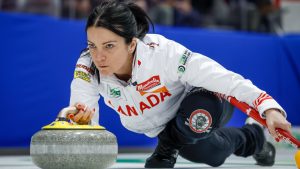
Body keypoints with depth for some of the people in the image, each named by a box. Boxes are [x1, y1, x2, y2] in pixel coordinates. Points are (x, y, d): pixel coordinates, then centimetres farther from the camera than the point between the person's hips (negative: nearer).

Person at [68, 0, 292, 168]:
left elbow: (229, 81, -39)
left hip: (206, 102, -5)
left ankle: (167, 148, -4)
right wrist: (80, 118, -51)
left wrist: (270, 108, -52)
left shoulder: (163, 52, -40)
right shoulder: (87, 68, -27)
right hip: (162, 125, 5)